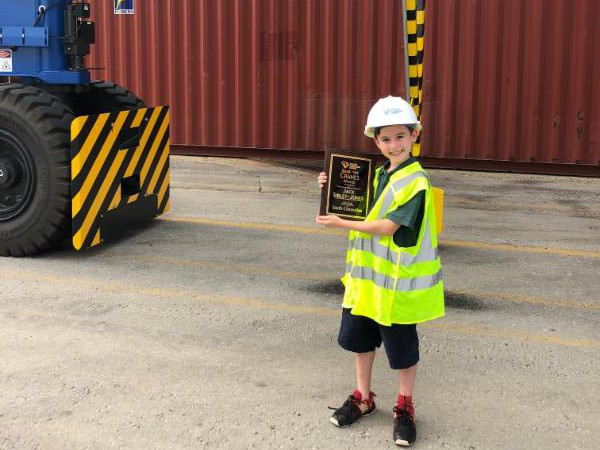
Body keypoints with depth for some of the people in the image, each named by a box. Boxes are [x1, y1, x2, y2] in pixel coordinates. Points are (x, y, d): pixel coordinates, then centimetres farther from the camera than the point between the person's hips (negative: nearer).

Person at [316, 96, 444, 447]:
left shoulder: (416, 182, -18)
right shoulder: (378, 175, 6)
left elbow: (387, 227, -22)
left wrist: (341, 224, -17)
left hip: (398, 282, -7)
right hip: (367, 274, 8)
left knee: (402, 346, 8)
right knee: (359, 336, 18)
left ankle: (405, 408, 27)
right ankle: (363, 398, 37)